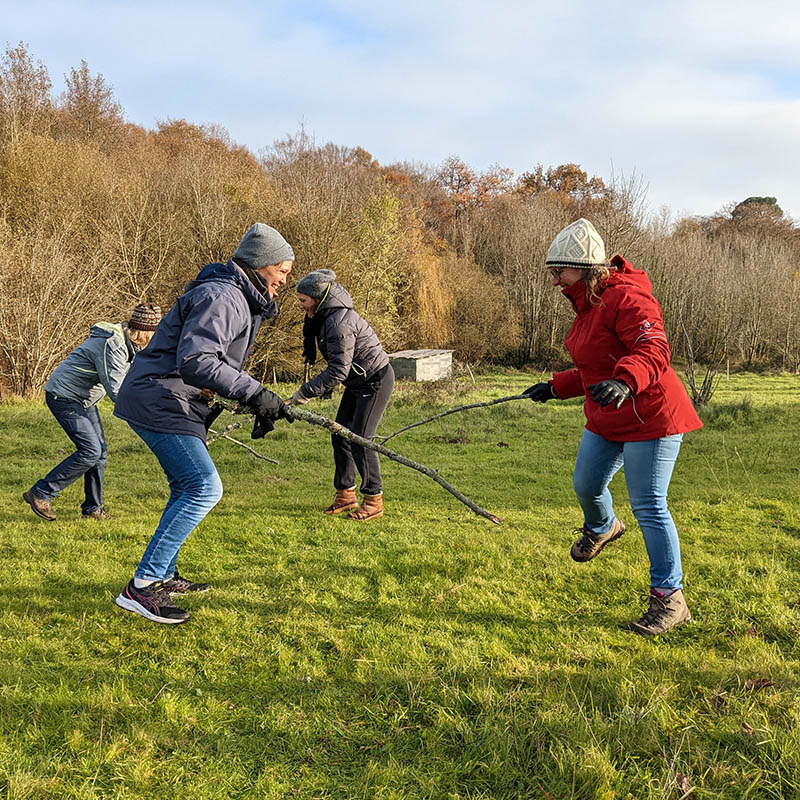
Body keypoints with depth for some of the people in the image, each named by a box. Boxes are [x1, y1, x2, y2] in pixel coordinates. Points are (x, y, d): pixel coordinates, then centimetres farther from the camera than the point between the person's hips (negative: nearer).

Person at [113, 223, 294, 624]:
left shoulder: (242, 301, 17)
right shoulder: (220, 297, -18)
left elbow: (223, 365, 25)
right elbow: (194, 362, -30)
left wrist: (259, 407, 15)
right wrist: (254, 393, -30)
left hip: (178, 402, 11)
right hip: (160, 401, -11)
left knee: (189, 488, 18)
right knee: (204, 487, -16)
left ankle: (164, 575, 31)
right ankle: (141, 587, -13)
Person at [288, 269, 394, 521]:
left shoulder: (339, 323, -28)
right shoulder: (323, 317, 4)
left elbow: (338, 370, -30)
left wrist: (306, 392, -30)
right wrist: (328, 386, 8)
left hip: (376, 380, -10)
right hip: (358, 381, 10)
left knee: (360, 439, -11)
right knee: (340, 435, 8)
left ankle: (373, 500, 1)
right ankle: (345, 495, 18)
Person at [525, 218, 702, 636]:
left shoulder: (626, 298, -19)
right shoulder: (588, 304, 14)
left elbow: (654, 350, -33)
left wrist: (624, 381, -50)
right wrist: (555, 387, 22)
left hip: (649, 416, -9)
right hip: (607, 419, 9)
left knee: (648, 506, -8)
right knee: (585, 484, 17)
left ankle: (670, 599, 2)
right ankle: (601, 527, 53)